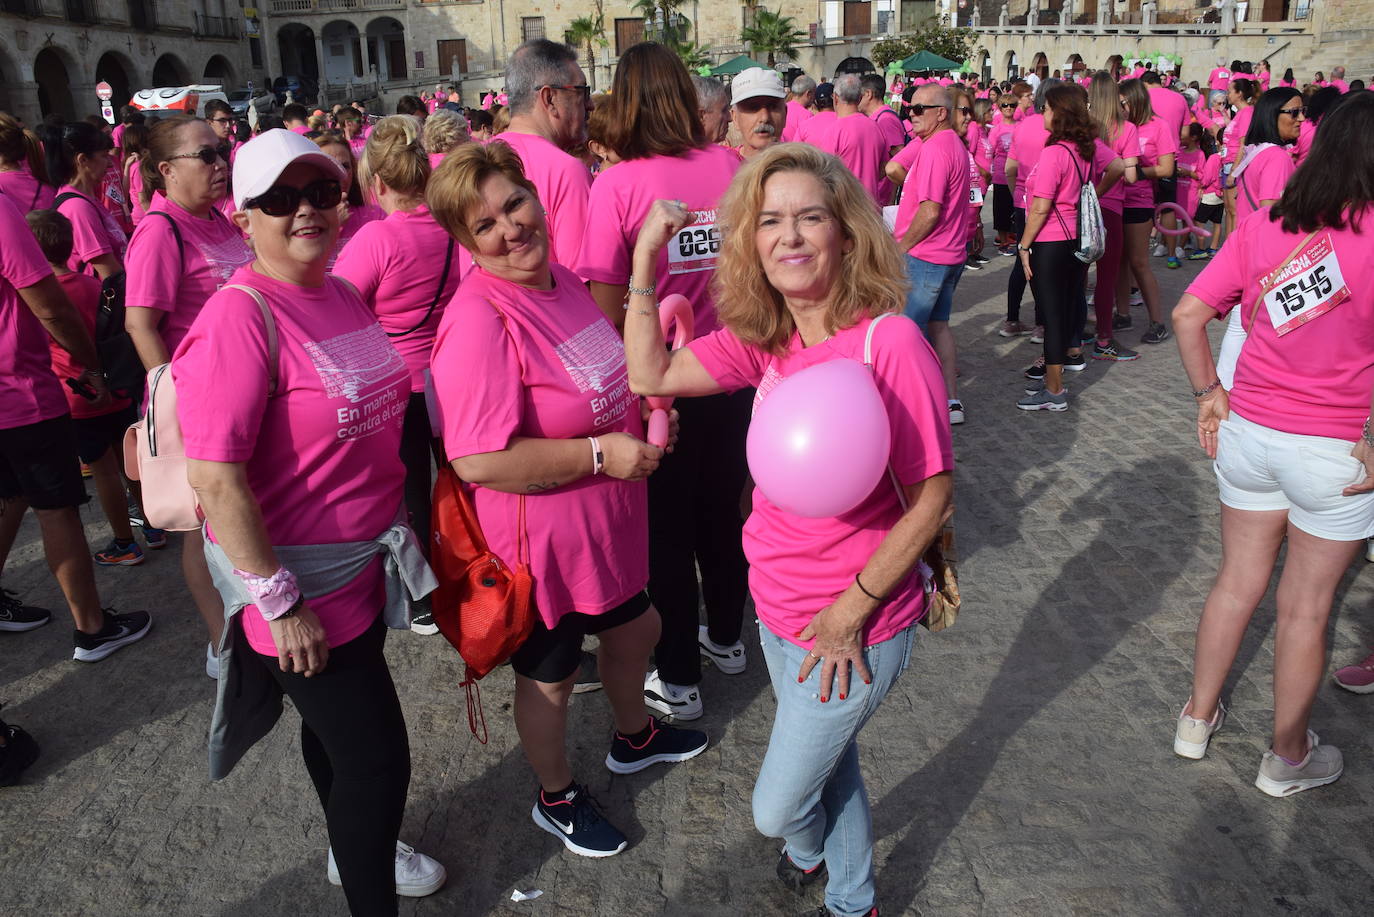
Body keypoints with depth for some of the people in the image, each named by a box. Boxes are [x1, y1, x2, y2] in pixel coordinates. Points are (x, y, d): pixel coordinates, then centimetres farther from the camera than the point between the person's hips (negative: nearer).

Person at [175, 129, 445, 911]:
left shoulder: (342, 296, 4)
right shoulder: (239, 317, -22)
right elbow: (215, 478, -25)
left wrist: (392, 526, 18)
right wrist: (279, 602, -23)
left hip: (362, 562, 8)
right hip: (298, 577, -8)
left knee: (338, 722, 27)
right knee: (376, 757, 1)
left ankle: (355, 849, 51)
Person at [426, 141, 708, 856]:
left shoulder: (559, 278, 1)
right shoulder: (478, 319, -28)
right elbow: (476, 460, -33)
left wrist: (639, 408, 0)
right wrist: (600, 453, -27)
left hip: (605, 521, 9)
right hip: (539, 539, -8)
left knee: (634, 628, 29)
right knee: (550, 675, 16)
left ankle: (633, 737, 59)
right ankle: (557, 798, 45)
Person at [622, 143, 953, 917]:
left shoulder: (889, 340, -24)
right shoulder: (766, 340, -4)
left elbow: (932, 496, -21)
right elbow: (651, 374, -3)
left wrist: (850, 610, -18)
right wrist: (647, 258, -8)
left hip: (858, 628, -6)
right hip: (779, 611, 6)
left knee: (777, 807, 12)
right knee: (833, 767, 29)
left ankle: (808, 849, 49)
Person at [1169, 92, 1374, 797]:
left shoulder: (1262, 225, -3)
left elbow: (1188, 315, -4)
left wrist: (1208, 393, 7)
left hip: (1246, 433, 4)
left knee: (1237, 582, 20)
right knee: (1304, 607, 12)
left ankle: (1197, 720, 35)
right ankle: (1287, 759, 31)